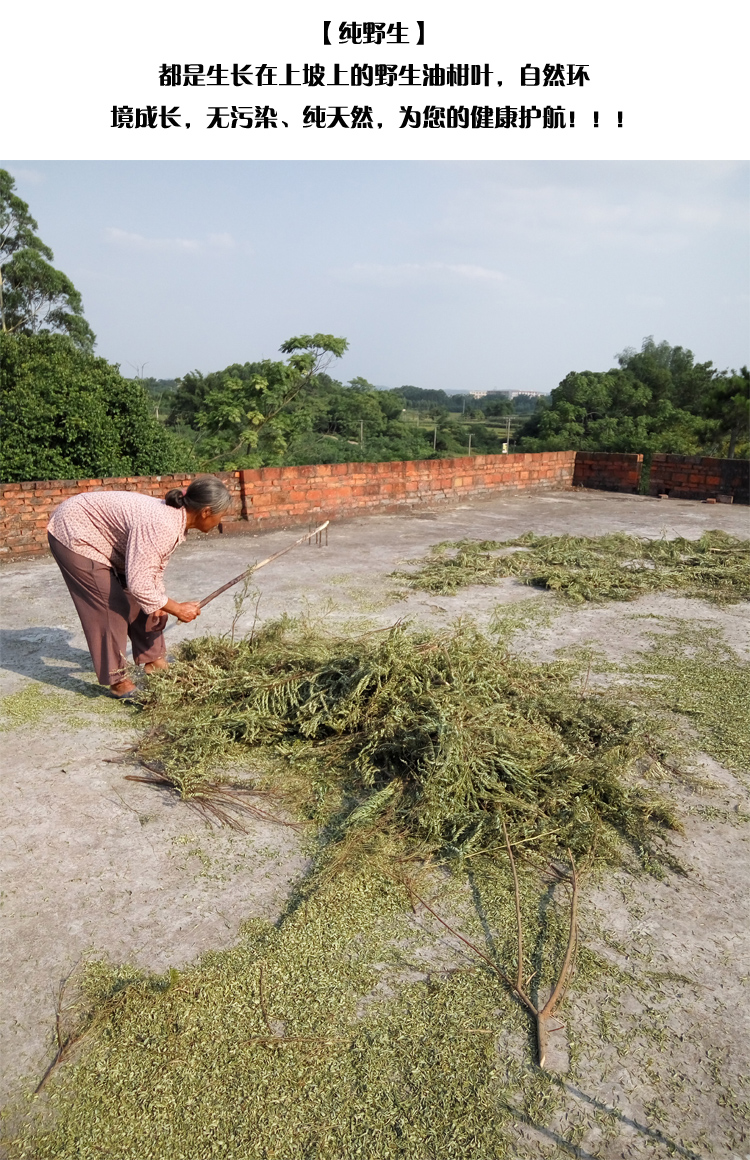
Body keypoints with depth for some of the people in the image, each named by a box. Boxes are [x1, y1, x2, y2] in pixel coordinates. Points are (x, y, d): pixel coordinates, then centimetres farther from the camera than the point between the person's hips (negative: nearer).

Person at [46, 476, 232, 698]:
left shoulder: (176, 518, -6)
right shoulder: (160, 527, -36)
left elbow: (153, 567, 7)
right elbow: (138, 584, -36)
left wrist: (160, 603, 4)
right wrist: (176, 608, -24)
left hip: (102, 535, 9)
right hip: (73, 534, -9)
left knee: (142, 601, 10)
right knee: (111, 607, -9)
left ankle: (153, 659, 25)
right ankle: (115, 678, 6)